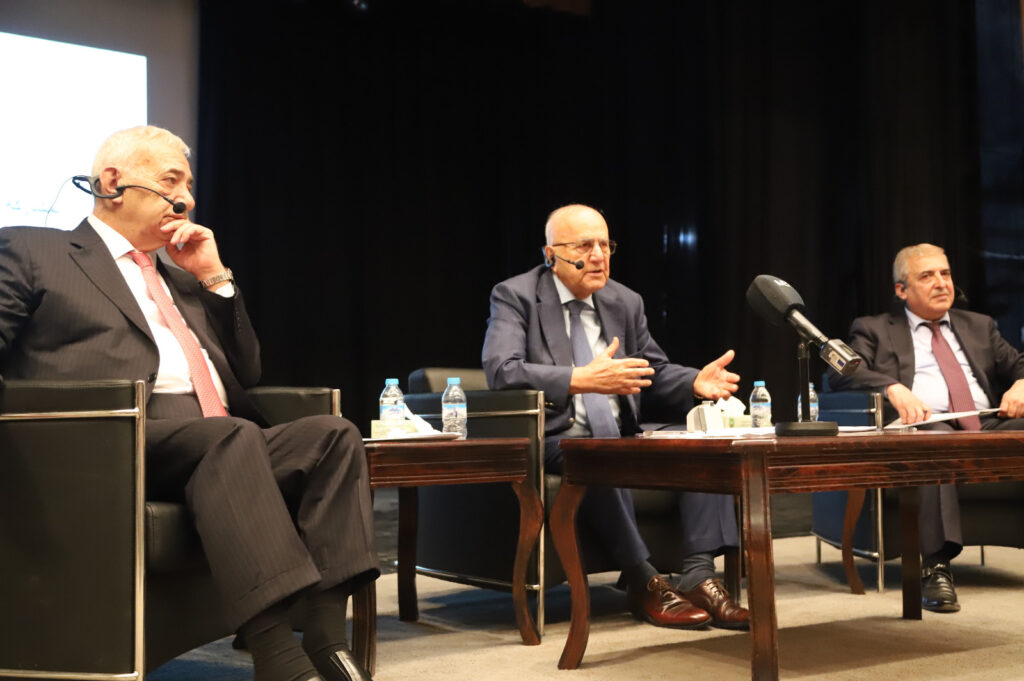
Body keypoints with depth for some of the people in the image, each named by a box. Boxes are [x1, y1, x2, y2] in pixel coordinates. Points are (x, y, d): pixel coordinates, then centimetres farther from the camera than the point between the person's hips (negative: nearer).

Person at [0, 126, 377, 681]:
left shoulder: (179, 275, 32)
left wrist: (214, 278, 17)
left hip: (225, 444, 6)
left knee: (332, 434, -20)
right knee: (233, 436, -35)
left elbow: (246, 373, 27)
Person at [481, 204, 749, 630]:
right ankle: (643, 584, -24)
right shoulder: (516, 297, -3)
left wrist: (696, 383, -5)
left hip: (621, 437, 6)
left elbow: (654, 374, 19)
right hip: (553, 440, -6)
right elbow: (501, 371, -19)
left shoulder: (626, 302, 15)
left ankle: (698, 575, -20)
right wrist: (582, 379, -32)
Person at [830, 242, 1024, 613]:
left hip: (991, 429, 4)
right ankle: (936, 568, -41)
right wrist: (893, 388, -19)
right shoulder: (874, 329, 16)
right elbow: (841, 373, 0)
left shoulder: (979, 326, 29)